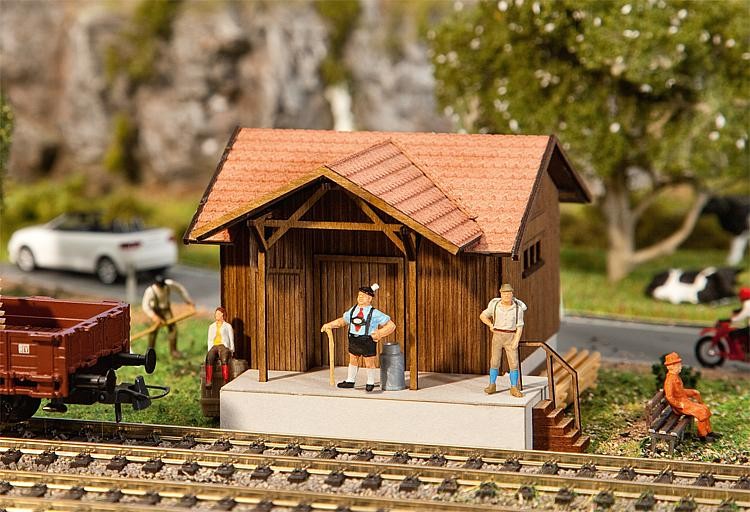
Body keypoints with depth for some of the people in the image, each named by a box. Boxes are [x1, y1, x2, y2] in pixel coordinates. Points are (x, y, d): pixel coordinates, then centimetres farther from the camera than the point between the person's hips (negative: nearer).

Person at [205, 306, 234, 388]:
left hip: (224, 347, -2)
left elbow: (231, 340, 11)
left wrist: (231, 352, -1)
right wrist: (210, 351, 4)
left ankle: (226, 382, -50)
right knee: (209, 358, -35)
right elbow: (210, 340, 20)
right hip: (214, 347, 2)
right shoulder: (211, 327, 24)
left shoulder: (227, 326, 15)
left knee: (224, 359, -39)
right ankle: (208, 381, -45)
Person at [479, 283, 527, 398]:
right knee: (495, 361, -2)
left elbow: (519, 326, -7)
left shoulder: (518, 308, -7)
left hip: (511, 338, -1)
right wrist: (491, 326, 0)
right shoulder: (495, 306, -4)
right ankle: (492, 386, 9)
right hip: (497, 337, 1)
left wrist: (516, 341, -15)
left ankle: (514, 389, -1)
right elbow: (482, 316, 8)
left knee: (514, 363, -6)